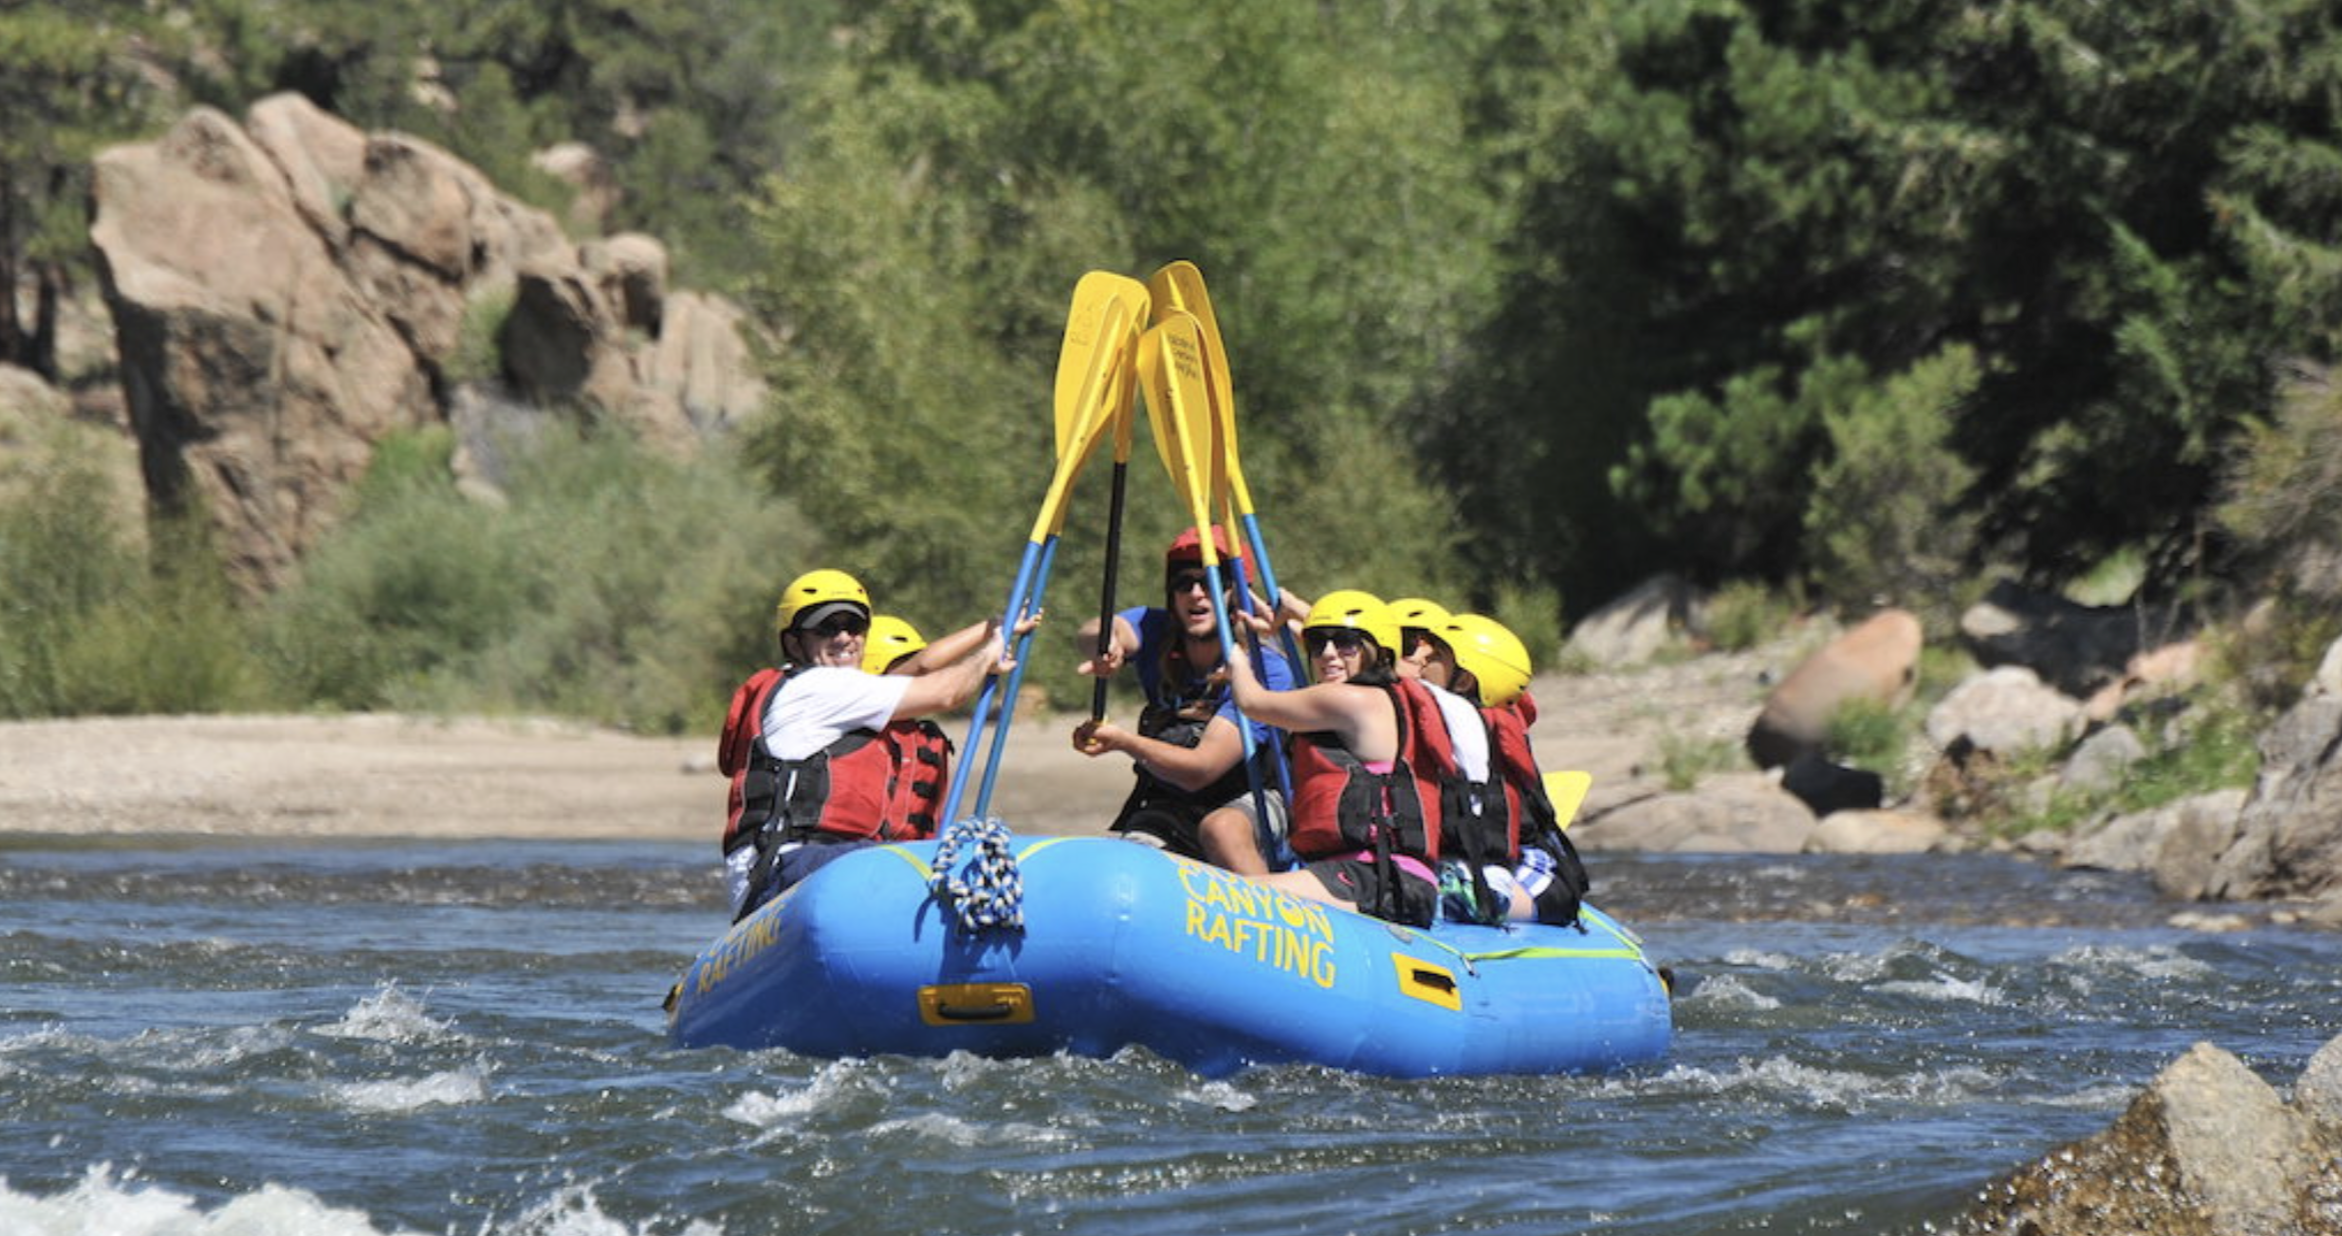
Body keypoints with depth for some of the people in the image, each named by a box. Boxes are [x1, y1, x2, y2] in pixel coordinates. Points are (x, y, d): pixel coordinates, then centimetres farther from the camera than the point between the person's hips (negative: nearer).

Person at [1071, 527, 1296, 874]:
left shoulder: (1268, 671, -21)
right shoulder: (1157, 633, -7)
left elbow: (1200, 770, -26)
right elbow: (1090, 632, -30)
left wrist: (1122, 740, -36)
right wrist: (1101, 644, -53)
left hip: (1249, 805, -4)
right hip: (1165, 807, 4)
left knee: (1221, 826, -38)